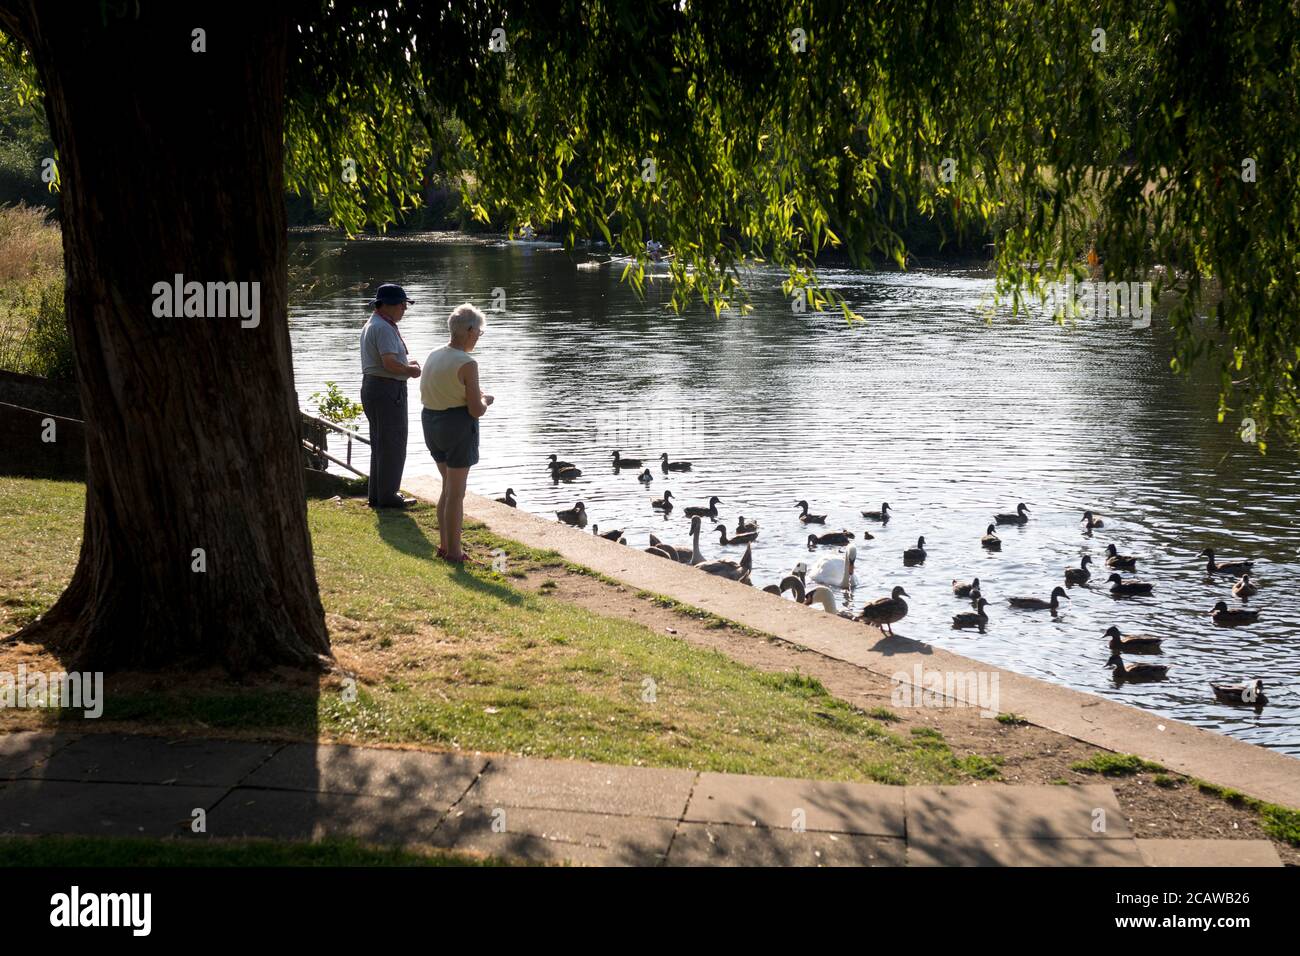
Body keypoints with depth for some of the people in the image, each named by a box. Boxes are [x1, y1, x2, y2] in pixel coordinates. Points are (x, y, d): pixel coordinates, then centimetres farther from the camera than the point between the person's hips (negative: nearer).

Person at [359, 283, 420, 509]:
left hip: (372, 386, 11)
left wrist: (406, 365, 10)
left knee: (380, 444, 16)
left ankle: (376, 494, 22)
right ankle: (387, 496, 0)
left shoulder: (371, 325, 17)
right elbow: (390, 363, -26)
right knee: (393, 445, -4)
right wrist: (410, 370, -9)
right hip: (388, 389, -11)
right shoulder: (383, 328, -17)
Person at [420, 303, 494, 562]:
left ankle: (444, 544, 26)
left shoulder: (433, 356, 4)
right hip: (459, 426, -7)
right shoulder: (467, 364, -19)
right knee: (456, 492, 4)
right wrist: (485, 400, 3)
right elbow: (476, 410, -20)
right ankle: (453, 551, 12)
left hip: (431, 422, 7)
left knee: (449, 487, 22)